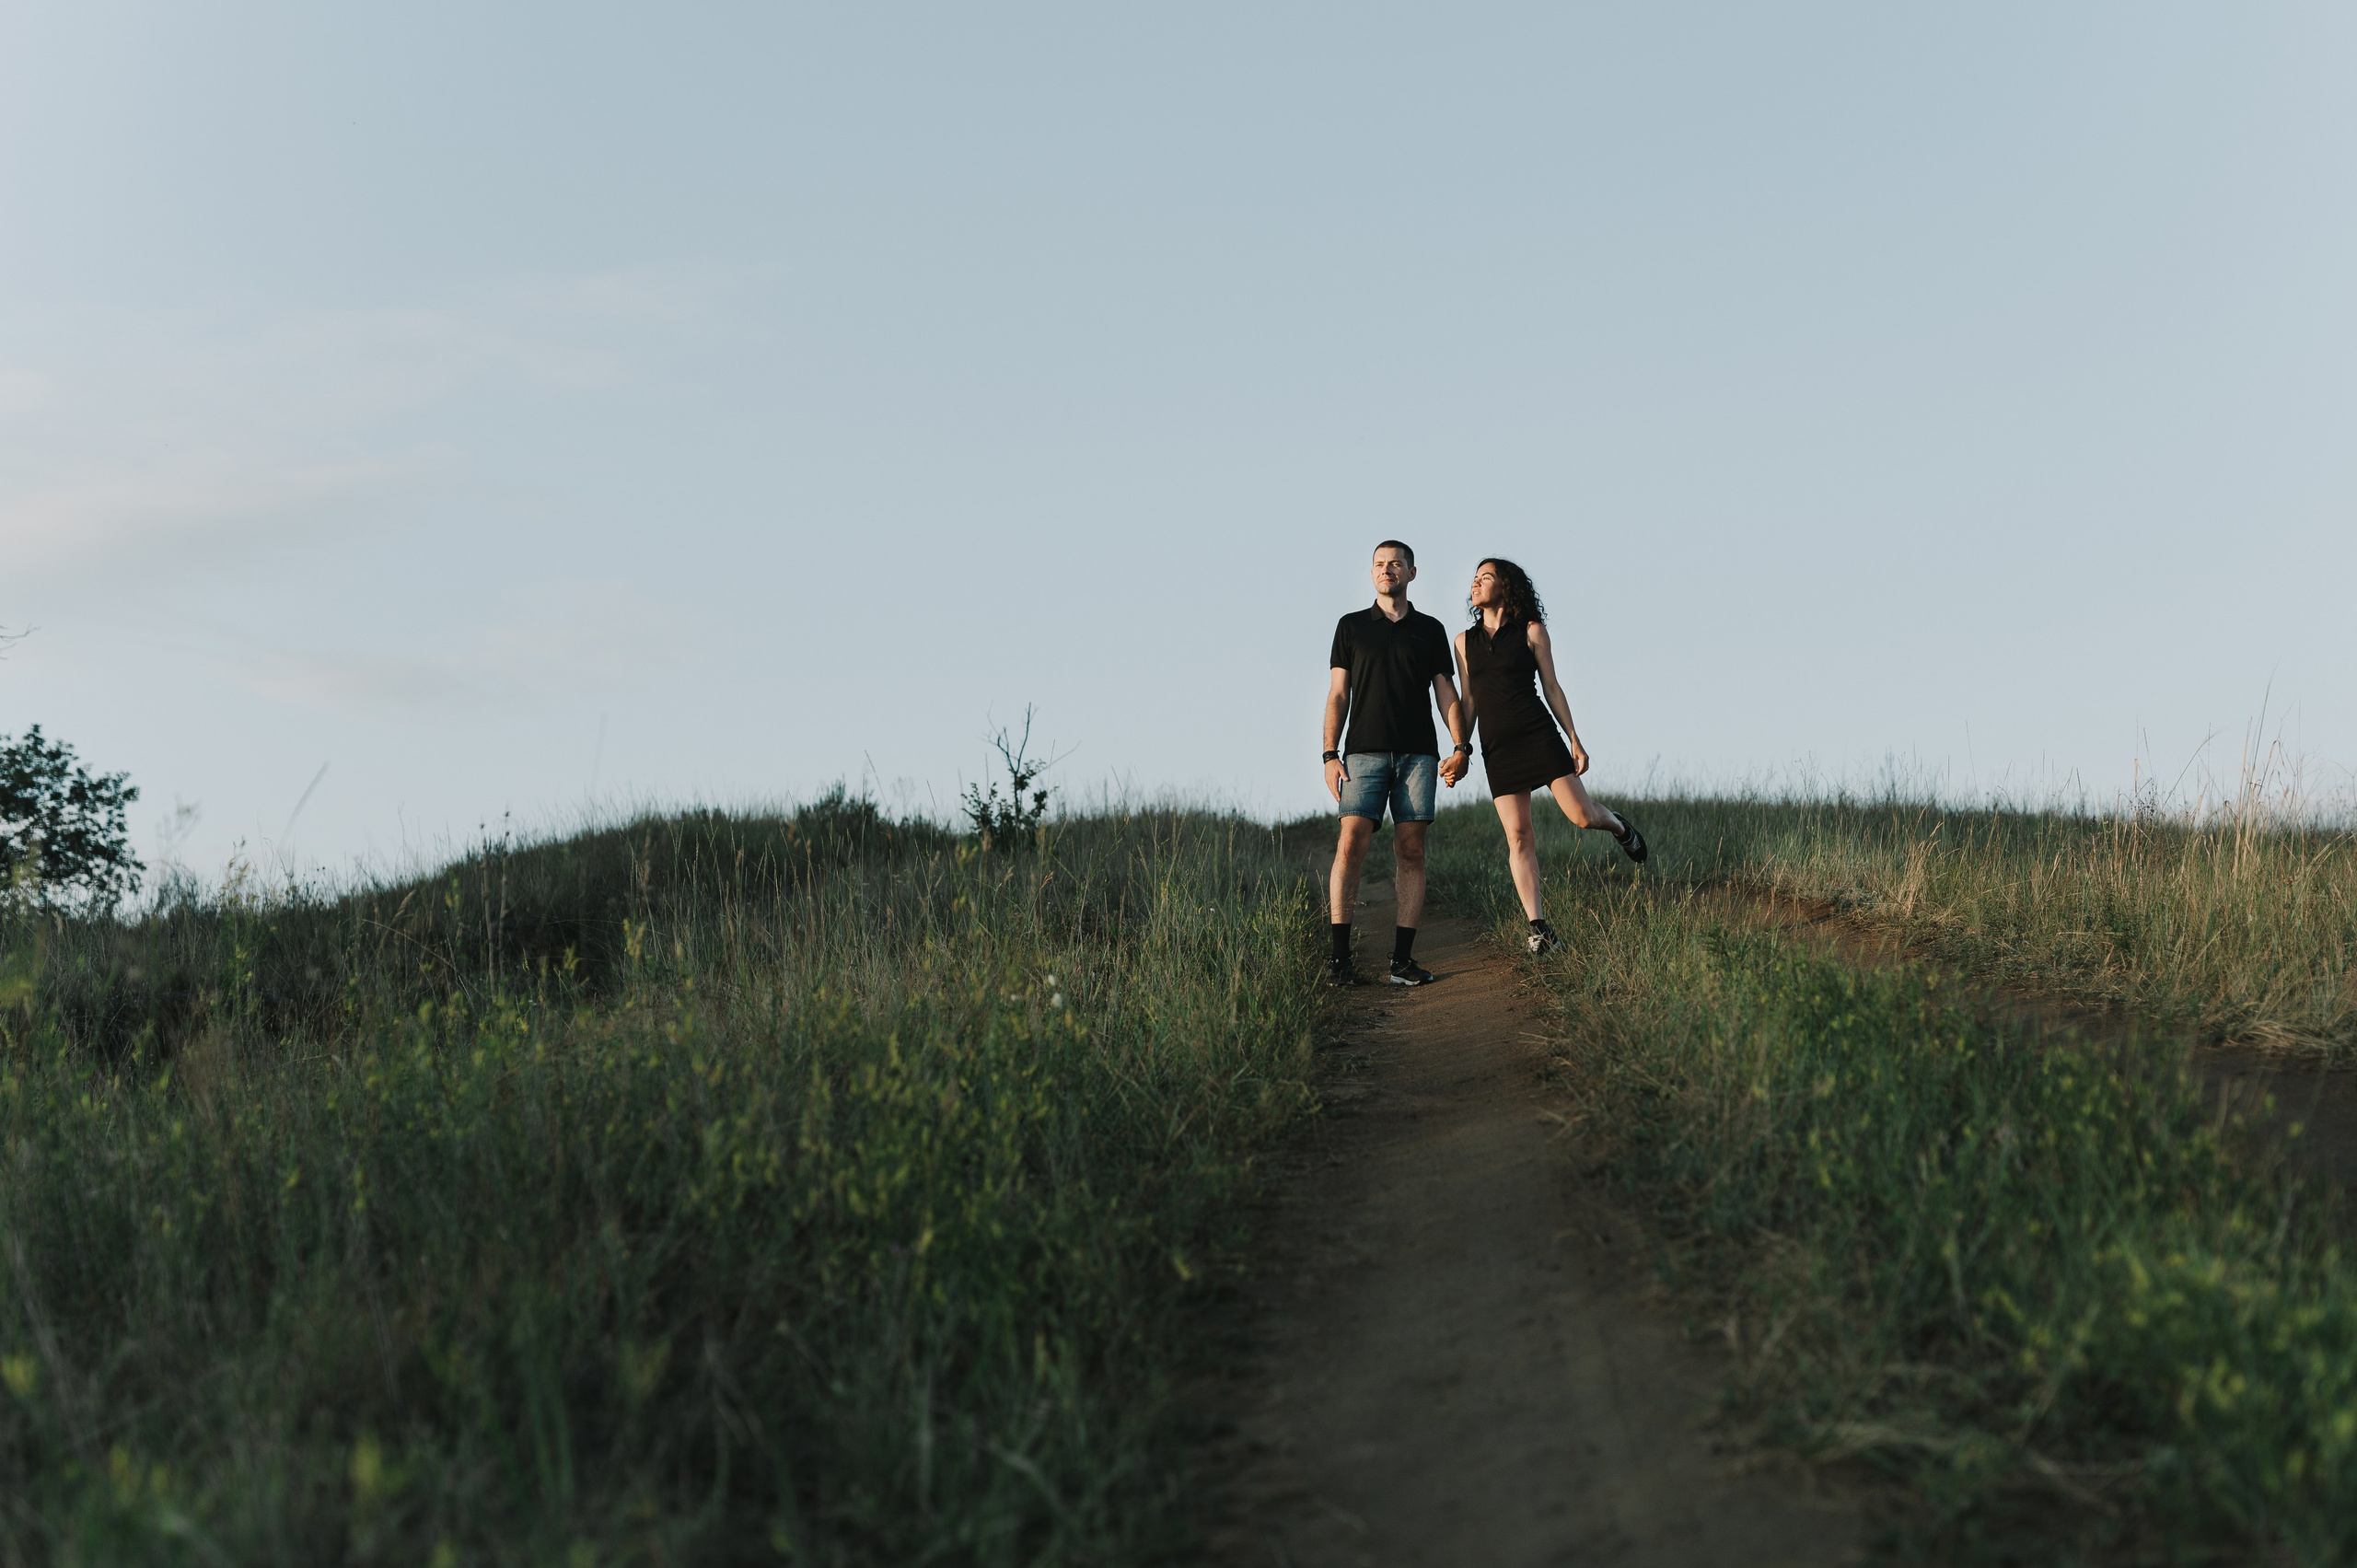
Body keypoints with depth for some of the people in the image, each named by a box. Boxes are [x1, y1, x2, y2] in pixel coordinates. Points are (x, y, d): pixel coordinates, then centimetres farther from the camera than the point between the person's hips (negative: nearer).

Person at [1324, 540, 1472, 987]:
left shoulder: (1431, 630, 15)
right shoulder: (1351, 626, 13)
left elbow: (1446, 693, 12)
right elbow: (1338, 694, 9)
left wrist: (1460, 748, -2)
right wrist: (1330, 754, -1)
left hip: (1417, 754, 1)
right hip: (1365, 753, -1)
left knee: (1410, 850, -4)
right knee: (1351, 844, -14)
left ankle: (1402, 959, -3)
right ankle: (1339, 957, -13)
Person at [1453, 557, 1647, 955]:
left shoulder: (1531, 631, 4)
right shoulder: (1465, 641, 13)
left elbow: (1551, 688, 4)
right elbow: (1469, 702, 14)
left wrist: (1575, 740, 0)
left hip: (1538, 735, -2)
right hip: (1496, 747, 2)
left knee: (1582, 816, -11)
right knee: (1518, 835, -6)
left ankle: (1619, 827, 26)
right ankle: (1539, 928, -5)